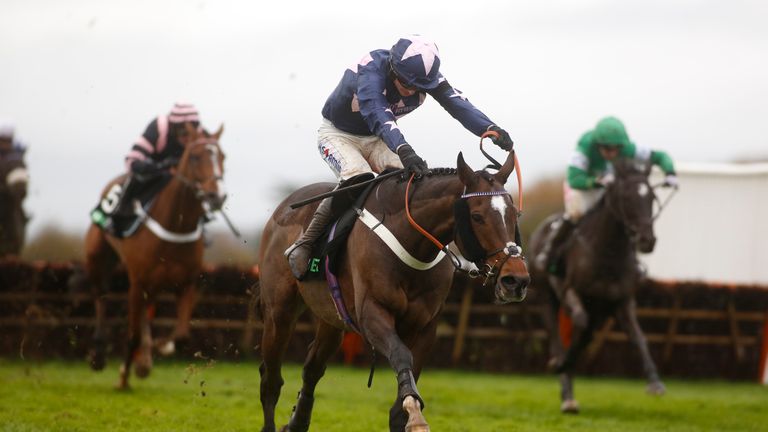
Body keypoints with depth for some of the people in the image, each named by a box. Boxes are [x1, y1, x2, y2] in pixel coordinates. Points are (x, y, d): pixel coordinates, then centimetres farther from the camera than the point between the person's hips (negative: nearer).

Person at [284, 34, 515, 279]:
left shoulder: (424, 74, -19)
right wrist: (404, 150, -70)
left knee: (409, 175, -23)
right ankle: (303, 245, -28)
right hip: (337, 134, -5)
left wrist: (490, 129, -50)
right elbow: (376, 113, -53)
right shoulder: (371, 70, -36)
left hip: (376, 139, 5)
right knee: (357, 176, -33)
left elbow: (457, 103, -30)